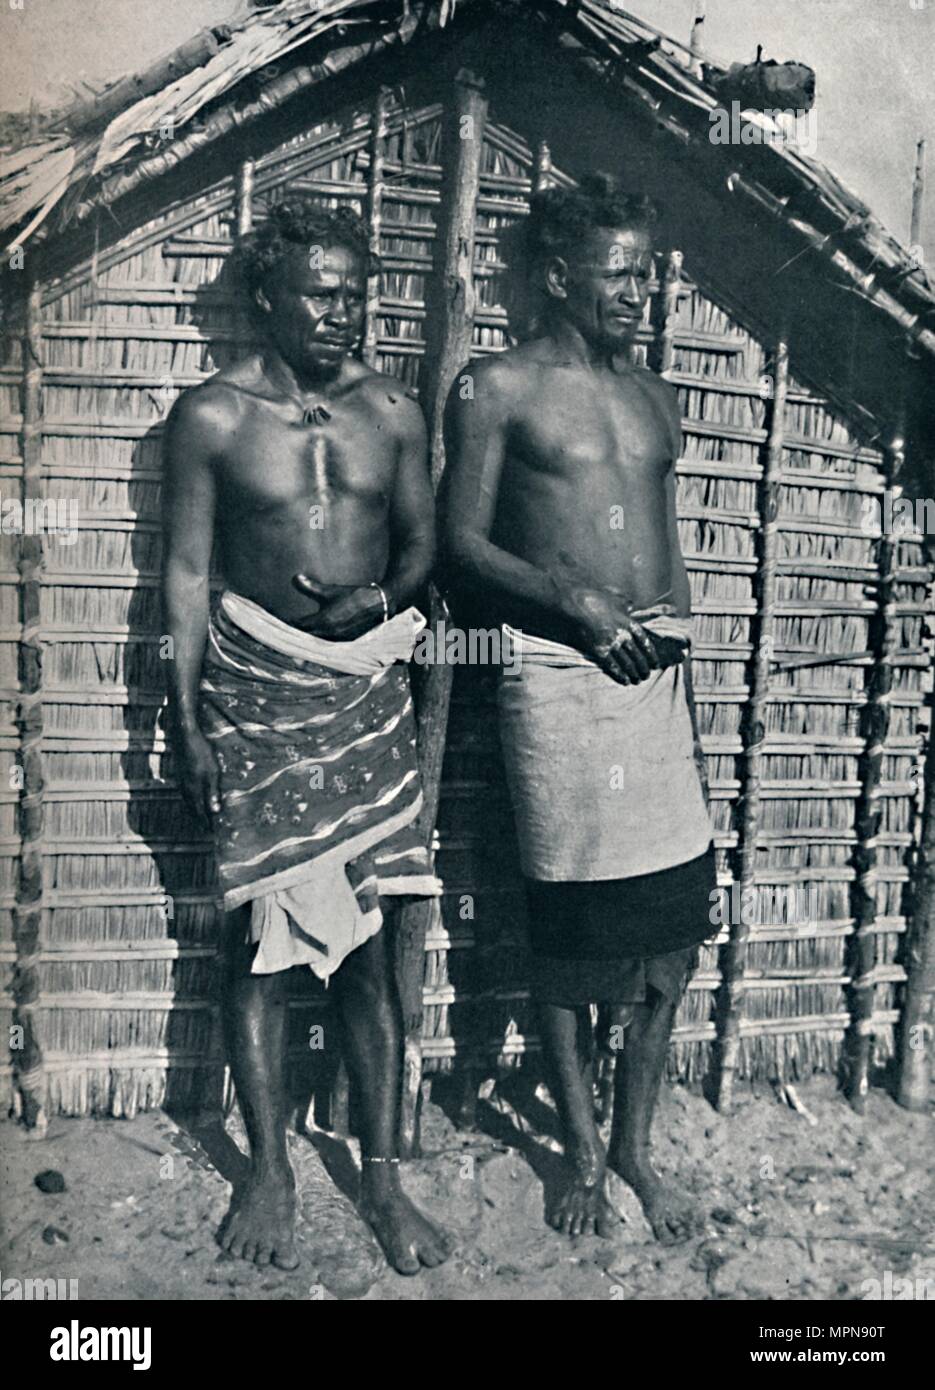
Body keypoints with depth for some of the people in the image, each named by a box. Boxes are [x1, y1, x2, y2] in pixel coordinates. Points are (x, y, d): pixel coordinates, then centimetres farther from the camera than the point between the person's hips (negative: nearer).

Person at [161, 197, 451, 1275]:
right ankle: (267, 1167, 21)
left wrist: (383, 597, -9)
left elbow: (421, 541, 14)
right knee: (257, 933, 3)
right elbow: (186, 572, 0)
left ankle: (382, 1174, 17)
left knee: (368, 941, 4)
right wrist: (188, 718, -4)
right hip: (253, 689, -1)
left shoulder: (392, 412, 8)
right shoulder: (210, 417, 0)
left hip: (365, 686, 2)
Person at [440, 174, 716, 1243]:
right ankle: (582, 1148, 22)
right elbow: (462, 547, -4)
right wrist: (578, 603, -15)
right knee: (569, 923, 2)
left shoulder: (654, 400, 18)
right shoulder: (495, 389, 2)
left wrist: (671, 635, 15)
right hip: (557, 672, -5)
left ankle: (637, 1147, 23)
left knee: (668, 923, 5)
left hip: (657, 669, 5)